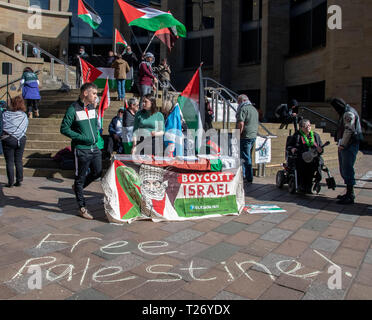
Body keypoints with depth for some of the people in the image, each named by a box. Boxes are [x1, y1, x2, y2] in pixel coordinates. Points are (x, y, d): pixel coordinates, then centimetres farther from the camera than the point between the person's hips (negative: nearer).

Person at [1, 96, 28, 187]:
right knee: (19, 161, 11)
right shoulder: (24, 116, 2)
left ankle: (10, 182, 5)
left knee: (9, 162, 3)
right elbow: (26, 126, 7)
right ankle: (19, 181, 13)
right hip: (21, 139, 3)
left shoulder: (5, 114, -4)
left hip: (8, 139, -3)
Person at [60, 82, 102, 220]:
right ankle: (82, 208, 16)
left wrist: (96, 135, 9)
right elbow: (64, 129, -14)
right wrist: (82, 138, -19)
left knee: (97, 173, 13)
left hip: (94, 148, 7)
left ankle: (77, 187, 38)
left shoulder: (92, 107, 10)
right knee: (80, 177, 5)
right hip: (81, 149, -7)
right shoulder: (73, 109, -12)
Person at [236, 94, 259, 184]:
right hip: (254, 136, 9)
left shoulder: (243, 109, -11)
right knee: (248, 156, 17)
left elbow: (241, 124, -21)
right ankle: (243, 175, 24)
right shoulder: (254, 109, 18)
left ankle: (249, 178, 0)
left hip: (245, 136, -9)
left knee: (246, 158, -4)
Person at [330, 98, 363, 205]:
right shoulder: (344, 113, 19)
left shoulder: (349, 113, -13)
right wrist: (340, 143, 11)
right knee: (344, 170, 16)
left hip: (349, 146, -10)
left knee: (347, 170, -9)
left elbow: (349, 130, -20)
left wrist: (342, 144, -17)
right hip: (345, 146, 10)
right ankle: (349, 193, 26)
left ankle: (350, 197, -4)